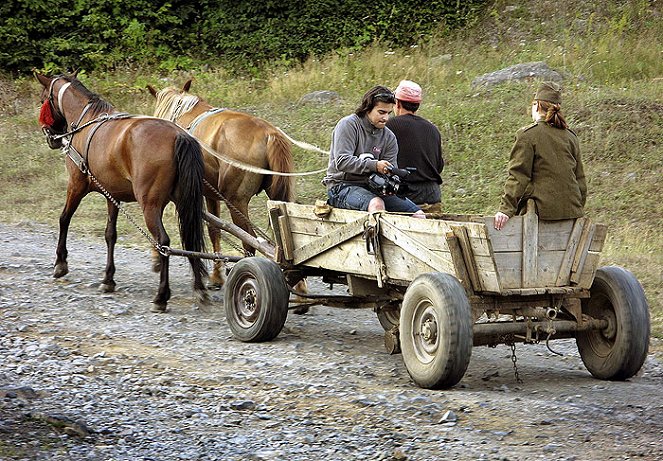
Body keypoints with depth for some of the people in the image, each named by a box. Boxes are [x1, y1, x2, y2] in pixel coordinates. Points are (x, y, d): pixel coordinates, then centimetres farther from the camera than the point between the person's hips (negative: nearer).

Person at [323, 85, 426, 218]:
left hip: (373, 188, 6)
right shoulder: (348, 125, -5)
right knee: (376, 204, -38)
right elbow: (341, 162, -17)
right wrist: (374, 165, -28)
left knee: (419, 215, -10)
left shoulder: (389, 137, 12)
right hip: (342, 186, -6)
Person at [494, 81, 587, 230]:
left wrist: (506, 209, -10)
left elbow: (518, 176, -9)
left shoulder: (527, 135, -4)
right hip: (571, 212, 6)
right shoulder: (570, 137, 14)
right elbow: (580, 179, 19)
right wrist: (578, 209, 28)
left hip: (542, 211, -6)